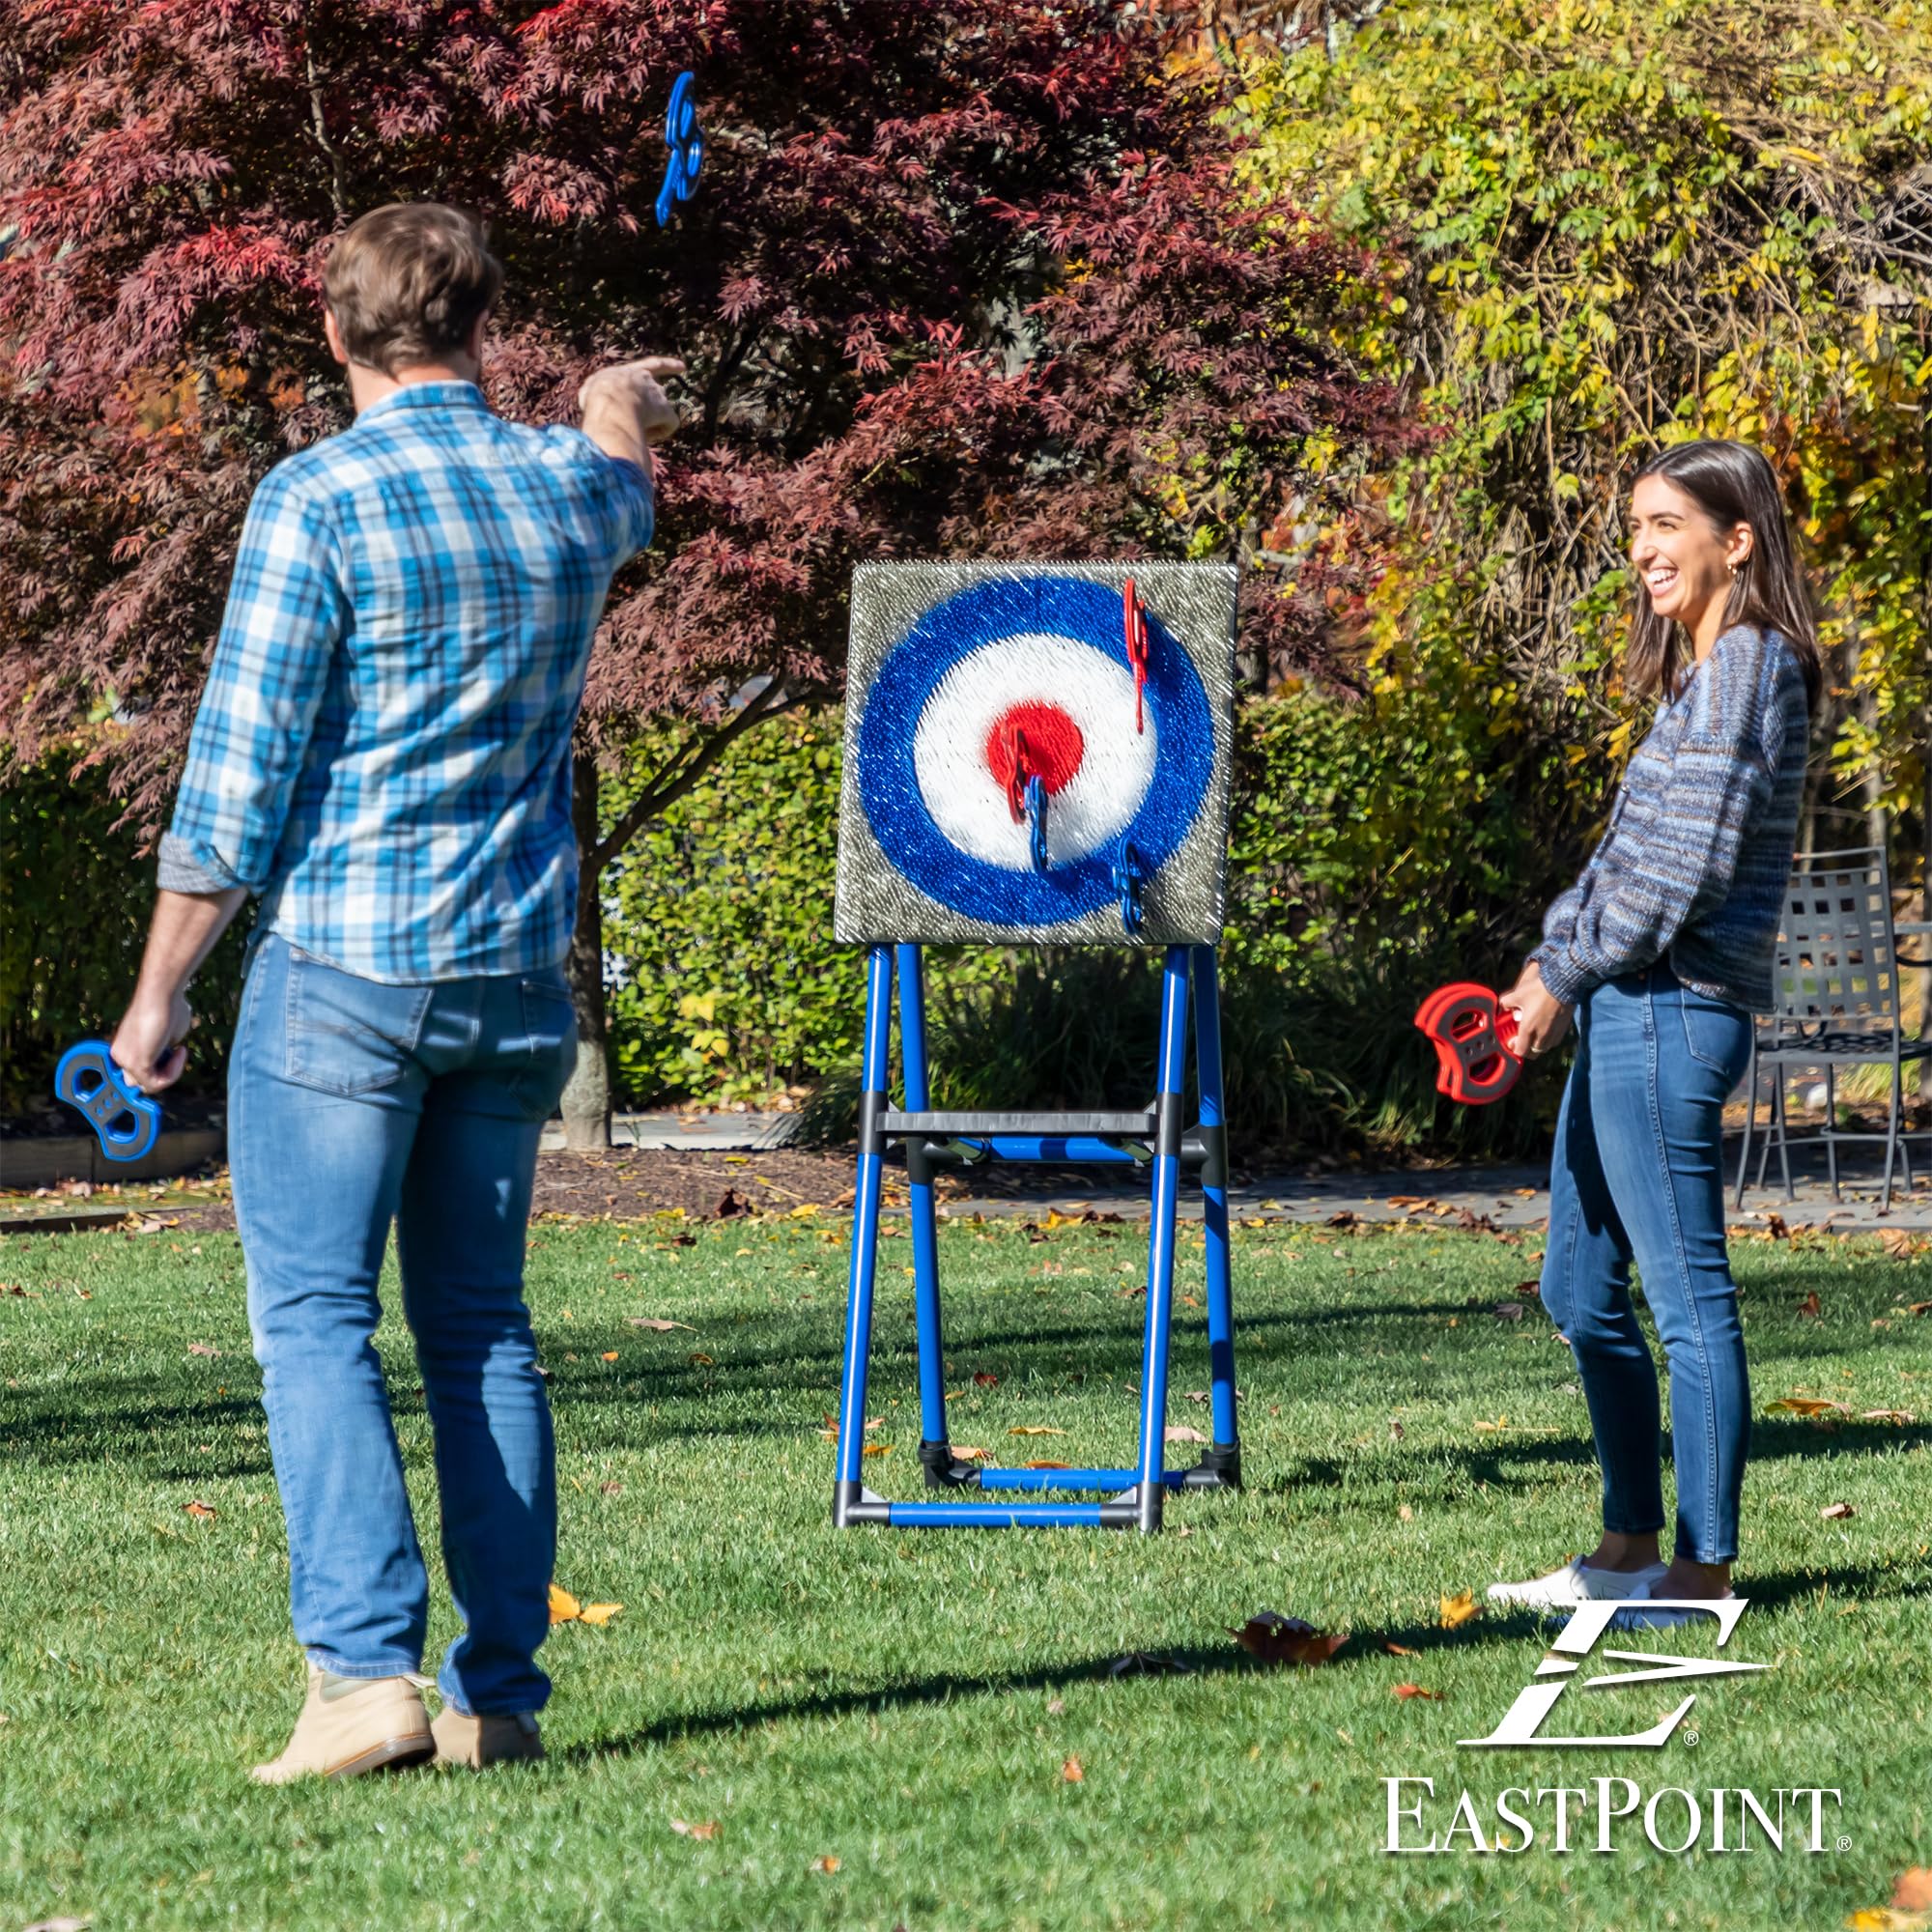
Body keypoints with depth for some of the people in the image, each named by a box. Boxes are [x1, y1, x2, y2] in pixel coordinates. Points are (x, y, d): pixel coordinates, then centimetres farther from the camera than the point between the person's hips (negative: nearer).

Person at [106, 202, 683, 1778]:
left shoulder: (318, 499, -10)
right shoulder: (567, 486, 6)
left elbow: (241, 771, -10)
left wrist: (161, 986, -2)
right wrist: (621, 402, 58)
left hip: (340, 969, -5)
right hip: (518, 978, 5)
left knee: (315, 1319, -3)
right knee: (482, 1326, 10)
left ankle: (369, 1667, -15)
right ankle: (502, 1692, 8)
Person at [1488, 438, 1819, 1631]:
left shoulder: (1749, 666, -11)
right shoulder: (1702, 673, 19)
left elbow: (1688, 862, -17)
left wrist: (1567, 972, -11)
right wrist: (1554, 959, 10)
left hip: (1672, 1011, -11)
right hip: (1626, 1011, 11)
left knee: (1688, 1294, -6)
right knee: (1582, 1293, 15)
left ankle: (1705, 1569, -2)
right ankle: (1631, 1548, 22)